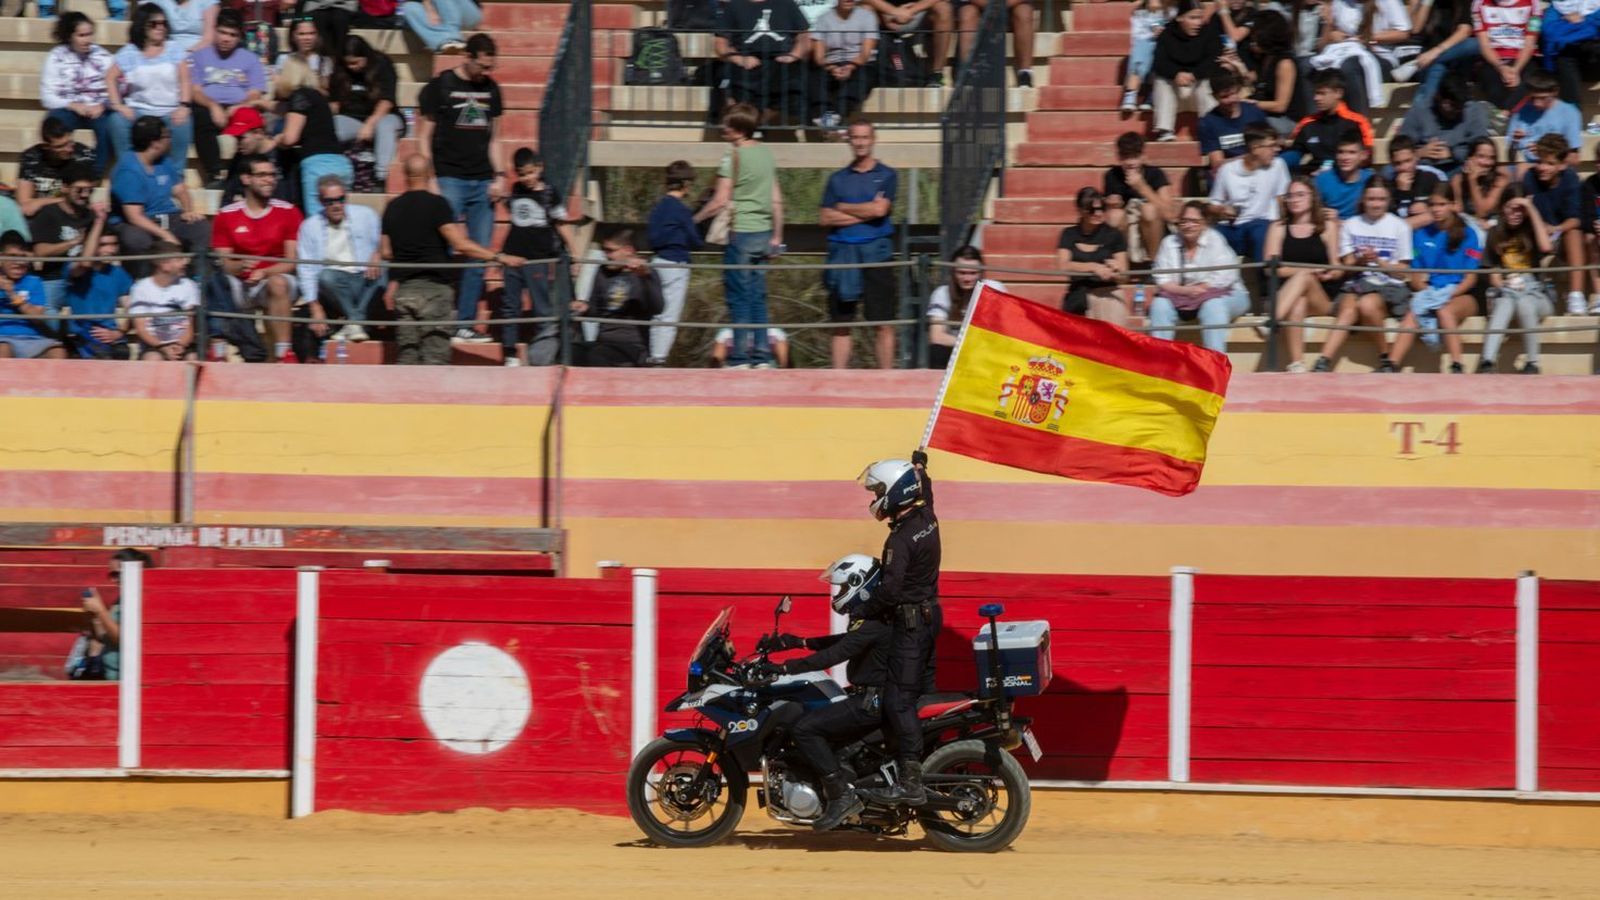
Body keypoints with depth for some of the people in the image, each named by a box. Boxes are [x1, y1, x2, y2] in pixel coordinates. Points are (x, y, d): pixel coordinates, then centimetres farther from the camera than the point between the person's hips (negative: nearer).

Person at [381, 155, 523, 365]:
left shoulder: (393, 207, 9)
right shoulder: (436, 204, -7)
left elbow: (387, 253, 13)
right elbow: (460, 245, -14)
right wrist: (500, 258, -12)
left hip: (403, 290, 5)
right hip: (433, 286, -5)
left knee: (406, 356, 7)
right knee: (435, 355, -5)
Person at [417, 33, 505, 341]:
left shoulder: (491, 89, 14)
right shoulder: (440, 87, -1)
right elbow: (424, 138, -1)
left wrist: (500, 176, 7)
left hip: (483, 182, 5)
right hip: (449, 179, -5)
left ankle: (465, 323, 6)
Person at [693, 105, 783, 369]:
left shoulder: (734, 156, -11)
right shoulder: (766, 153, 10)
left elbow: (720, 201, -13)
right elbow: (777, 200, 13)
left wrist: (693, 220, 1)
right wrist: (777, 236, 19)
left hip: (740, 232, -7)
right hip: (764, 232, 7)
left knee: (739, 298, -3)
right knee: (758, 297, 10)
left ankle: (740, 359, -5)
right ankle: (762, 358, 8)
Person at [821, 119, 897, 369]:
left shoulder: (886, 176, 6)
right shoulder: (837, 179, 13)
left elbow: (880, 210, -10)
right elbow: (825, 218, 3)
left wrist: (843, 208, 1)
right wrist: (864, 212, -6)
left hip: (875, 253, -3)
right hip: (842, 253, 3)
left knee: (884, 323, -5)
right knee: (841, 324, 4)